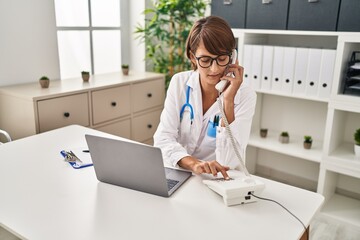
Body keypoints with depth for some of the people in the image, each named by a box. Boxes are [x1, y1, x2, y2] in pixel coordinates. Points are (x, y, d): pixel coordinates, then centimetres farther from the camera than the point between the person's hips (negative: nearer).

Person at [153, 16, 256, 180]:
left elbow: (228, 163, -17)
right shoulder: (179, 83, -5)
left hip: (220, 180, -1)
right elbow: (163, 138, -11)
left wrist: (228, 101, -23)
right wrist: (193, 164, -28)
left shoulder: (244, 95, -11)